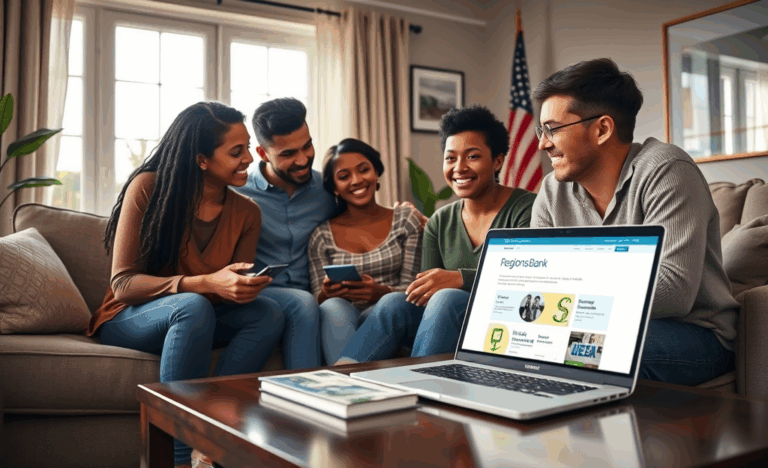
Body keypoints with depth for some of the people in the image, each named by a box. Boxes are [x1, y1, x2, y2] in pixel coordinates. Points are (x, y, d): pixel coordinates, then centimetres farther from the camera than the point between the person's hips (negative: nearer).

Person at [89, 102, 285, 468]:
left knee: (268, 312, -23)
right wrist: (206, 283, -34)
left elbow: (235, 293, 1)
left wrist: (246, 288, -26)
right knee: (193, 306, -36)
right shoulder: (149, 187, -15)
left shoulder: (246, 213, -2)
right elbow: (123, 283, -19)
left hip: (192, 320, 4)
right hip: (127, 321, -4)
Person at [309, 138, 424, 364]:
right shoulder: (322, 236, 11)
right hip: (340, 323, 1)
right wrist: (326, 294, -17)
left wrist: (382, 293, -18)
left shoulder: (406, 220, 10)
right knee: (333, 309, -35)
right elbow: (317, 302, 8)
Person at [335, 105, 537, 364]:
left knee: (446, 299, -32)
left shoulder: (525, 208, -5)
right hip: (451, 331, 5)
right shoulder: (440, 222, 13)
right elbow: (426, 292, 7)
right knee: (394, 302, -22)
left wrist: (461, 278, -29)